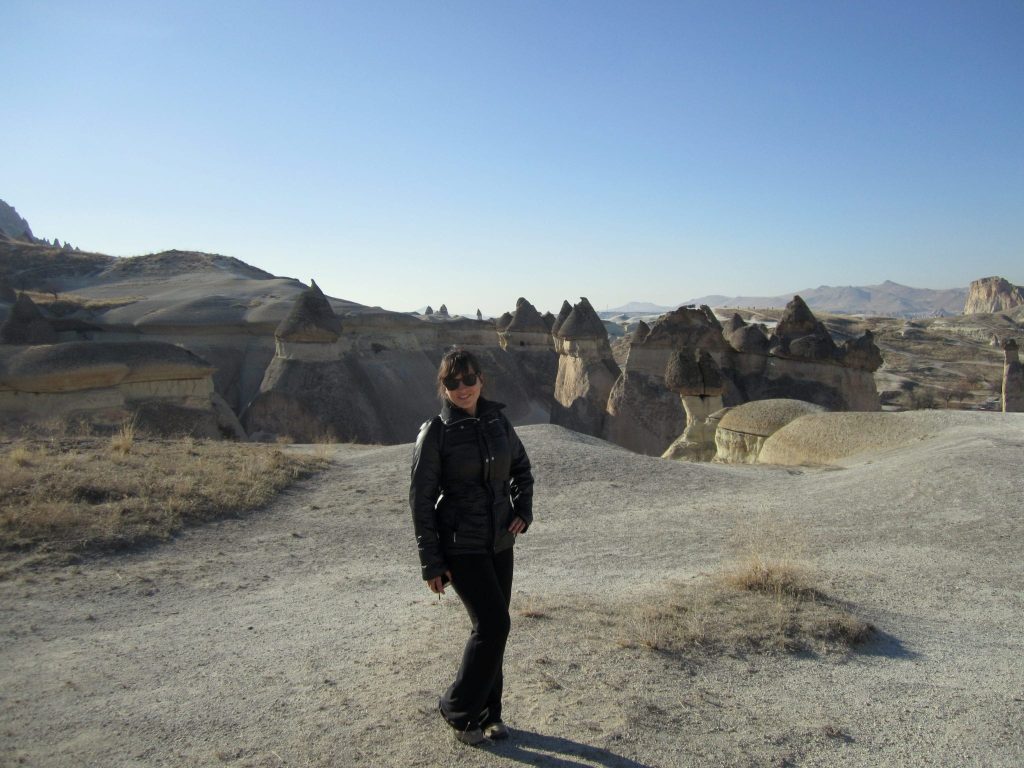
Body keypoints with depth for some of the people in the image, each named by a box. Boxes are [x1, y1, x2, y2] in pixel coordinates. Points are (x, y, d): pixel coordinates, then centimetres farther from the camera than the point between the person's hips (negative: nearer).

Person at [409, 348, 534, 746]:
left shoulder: (498, 420, 2)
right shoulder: (435, 432, -12)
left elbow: (521, 468, 17)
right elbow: (421, 500, -11)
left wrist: (523, 509, 1)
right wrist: (431, 563, -12)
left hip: (500, 542, 6)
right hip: (461, 546, -5)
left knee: (492, 626, 13)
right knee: (493, 624, -8)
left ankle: (487, 712, 30)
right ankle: (458, 709, 14)